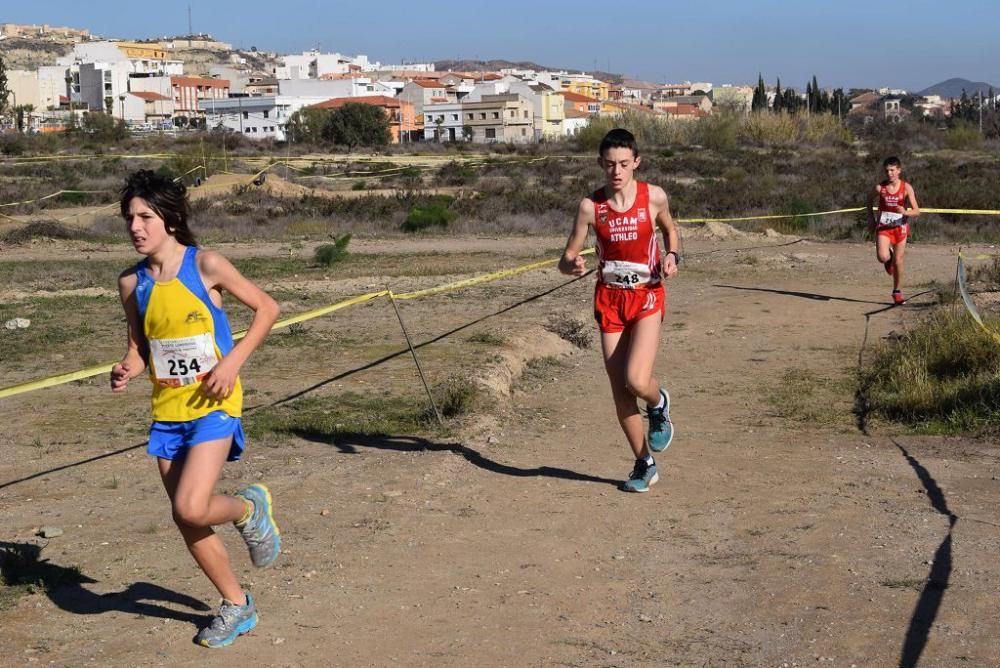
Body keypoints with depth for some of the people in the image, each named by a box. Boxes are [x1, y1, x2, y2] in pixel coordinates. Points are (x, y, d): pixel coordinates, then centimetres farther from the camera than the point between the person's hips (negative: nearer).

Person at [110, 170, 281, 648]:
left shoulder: (205, 265, -11)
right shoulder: (132, 283, 2)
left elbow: (266, 308, -5)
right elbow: (139, 345, 13)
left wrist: (233, 361, -14)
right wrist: (127, 370, -9)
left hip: (213, 406, -5)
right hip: (167, 411, 5)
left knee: (191, 509, -20)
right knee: (185, 519, 9)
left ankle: (249, 508, 15)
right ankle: (237, 606, 28)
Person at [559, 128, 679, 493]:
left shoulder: (654, 197, -7)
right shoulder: (591, 205, -7)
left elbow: (669, 229, 15)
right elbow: (566, 259, -4)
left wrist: (672, 255, -4)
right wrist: (573, 265, -27)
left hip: (646, 297, -2)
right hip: (609, 299, 2)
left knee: (636, 380, -20)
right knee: (619, 390, 4)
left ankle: (659, 404, 18)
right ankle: (644, 463, 22)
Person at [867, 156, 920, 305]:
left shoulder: (906, 188, -10)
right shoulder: (880, 188, -8)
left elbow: (916, 211, -10)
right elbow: (870, 200, 14)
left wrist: (905, 212, -31)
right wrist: (871, 219, 8)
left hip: (900, 227, 0)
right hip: (883, 226, 0)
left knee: (898, 261, 4)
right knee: (882, 257, -21)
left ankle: (897, 291, 22)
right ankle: (889, 256, 19)